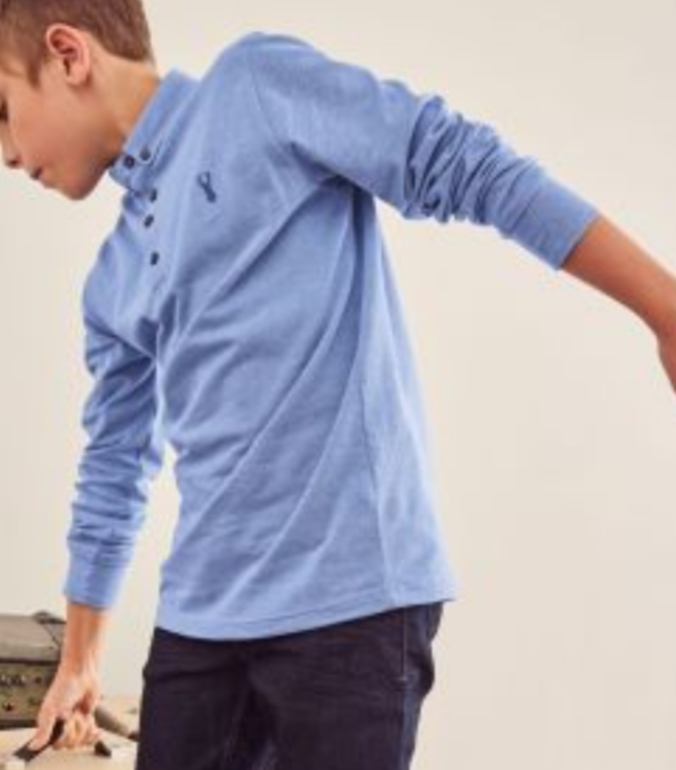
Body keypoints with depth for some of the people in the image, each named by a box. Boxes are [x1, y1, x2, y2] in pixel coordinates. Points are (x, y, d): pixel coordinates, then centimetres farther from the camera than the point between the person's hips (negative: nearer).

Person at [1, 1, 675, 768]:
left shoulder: (257, 81, -3)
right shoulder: (112, 283, 16)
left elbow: (466, 166, -8)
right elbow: (113, 470, 23)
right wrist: (78, 660, 30)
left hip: (352, 592, -7)